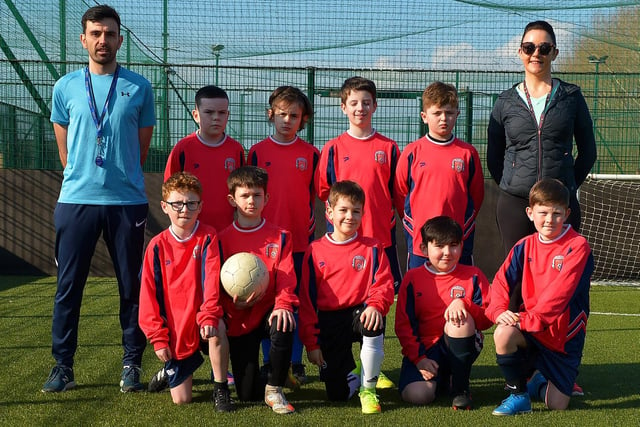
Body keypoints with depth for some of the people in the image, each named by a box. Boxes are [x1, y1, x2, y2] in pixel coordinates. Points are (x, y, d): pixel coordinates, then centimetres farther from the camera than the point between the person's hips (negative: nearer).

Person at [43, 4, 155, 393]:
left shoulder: (139, 88, 4)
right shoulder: (66, 87, 6)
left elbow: (142, 146, 10)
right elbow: (64, 148, 13)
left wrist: (121, 180, 9)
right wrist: (81, 179, 11)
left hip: (127, 201, 0)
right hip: (76, 200, 1)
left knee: (133, 286, 4)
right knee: (69, 285, 3)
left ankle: (132, 364, 14)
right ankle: (63, 366, 11)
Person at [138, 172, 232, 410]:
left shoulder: (208, 237, -6)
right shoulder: (157, 246, -1)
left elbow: (212, 280, -17)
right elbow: (149, 296, 1)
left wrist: (209, 316, -32)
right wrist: (158, 338, -5)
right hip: (175, 331, 1)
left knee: (217, 326, -38)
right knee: (181, 400, -3)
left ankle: (220, 388, -16)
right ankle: (170, 370, 33)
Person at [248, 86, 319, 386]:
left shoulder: (311, 154, 4)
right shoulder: (258, 151, 4)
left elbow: (315, 194, 10)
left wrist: (311, 219, 2)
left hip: (300, 239, 0)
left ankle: (295, 364, 13)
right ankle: (269, 363, 14)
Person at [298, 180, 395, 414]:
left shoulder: (372, 248, 5)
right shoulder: (315, 251, 3)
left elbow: (384, 285, -4)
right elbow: (307, 299, 3)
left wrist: (376, 305, -28)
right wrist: (311, 342, -2)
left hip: (359, 313, 0)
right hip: (329, 322, 0)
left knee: (373, 323, -39)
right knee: (337, 394, -9)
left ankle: (368, 388, -17)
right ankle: (350, 373, 32)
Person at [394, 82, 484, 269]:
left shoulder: (468, 153, 2)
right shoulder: (412, 152, 0)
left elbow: (477, 195, 10)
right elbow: (400, 194, 7)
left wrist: (463, 226, 7)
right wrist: (412, 226, 6)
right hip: (419, 242, 0)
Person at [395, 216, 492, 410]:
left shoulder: (473, 276, 3)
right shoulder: (413, 278, 2)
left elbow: (488, 319, -3)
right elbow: (403, 325, 0)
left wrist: (464, 303, -22)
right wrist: (419, 358, -12)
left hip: (460, 348, 0)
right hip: (424, 349, 0)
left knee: (460, 318, -33)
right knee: (417, 395, -27)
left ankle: (460, 388, -15)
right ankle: (438, 378, 13)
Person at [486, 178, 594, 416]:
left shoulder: (577, 246, -13)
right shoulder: (525, 247, 2)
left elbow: (560, 291, -23)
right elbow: (502, 281, -1)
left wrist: (530, 319, -29)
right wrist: (499, 310, -21)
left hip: (564, 334, -3)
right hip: (532, 330, 3)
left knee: (557, 405, -3)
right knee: (503, 333, -32)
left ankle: (540, 382, 36)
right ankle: (519, 395, -7)